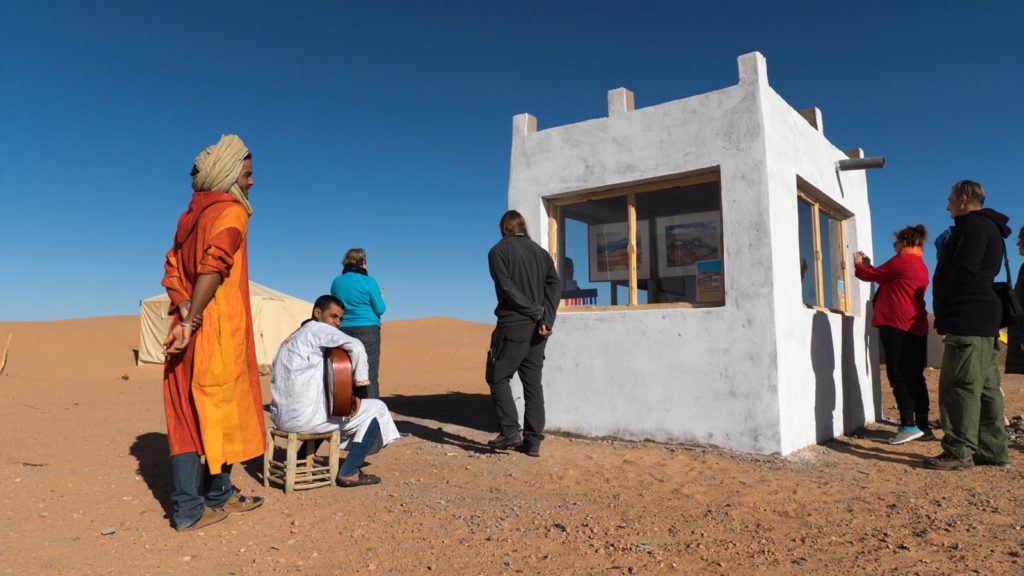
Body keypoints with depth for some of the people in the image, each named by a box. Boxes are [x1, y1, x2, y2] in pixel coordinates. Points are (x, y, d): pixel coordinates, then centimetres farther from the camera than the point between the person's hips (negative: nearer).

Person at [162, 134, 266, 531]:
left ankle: (186, 507, 12)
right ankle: (217, 496, 18)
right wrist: (191, 322, -20)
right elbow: (213, 267, -20)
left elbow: (172, 273, 12)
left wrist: (185, 314, 0)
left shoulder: (191, 215, 17)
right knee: (223, 411, 5)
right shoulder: (231, 211, -7)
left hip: (189, 331, 8)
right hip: (219, 331, -8)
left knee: (187, 416, 8)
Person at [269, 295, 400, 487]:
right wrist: (359, 386, -12)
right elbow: (356, 346, -23)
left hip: (281, 417, 9)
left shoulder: (293, 337, 20)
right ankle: (349, 473, 1)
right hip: (304, 416, -9)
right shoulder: (318, 328, -6)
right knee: (376, 408, 2)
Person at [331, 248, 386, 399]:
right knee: (369, 375, -3)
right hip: (367, 330, -4)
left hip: (343, 331, 5)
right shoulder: (368, 281, -7)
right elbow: (380, 309, -4)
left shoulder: (336, 282, 6)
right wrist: (380, 298, 15)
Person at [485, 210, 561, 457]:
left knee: (498, 377, 7)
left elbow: (507, 288, -13)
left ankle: (510, 430, -3)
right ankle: (533, 440, 7)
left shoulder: (498, 251, 1)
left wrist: (536, 312, -10)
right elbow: (555, 285, 2)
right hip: (537, 328, 5)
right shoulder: (540, 251, 15)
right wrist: (546, 319, -7)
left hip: (513, 325, -5)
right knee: (533, 383, 8)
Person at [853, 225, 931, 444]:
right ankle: (923, 426, 12)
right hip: (917, 327, 9)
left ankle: (908, 425, -12)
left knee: (898, 374, -8)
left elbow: (871, 275, 2)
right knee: (915, 376, 9)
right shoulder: (922, 266, 20)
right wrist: (868, 266, 28)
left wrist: (859, 264, 20)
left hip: (896, 325, -9)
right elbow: (885, 278, 24)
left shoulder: (902, 260, -6)